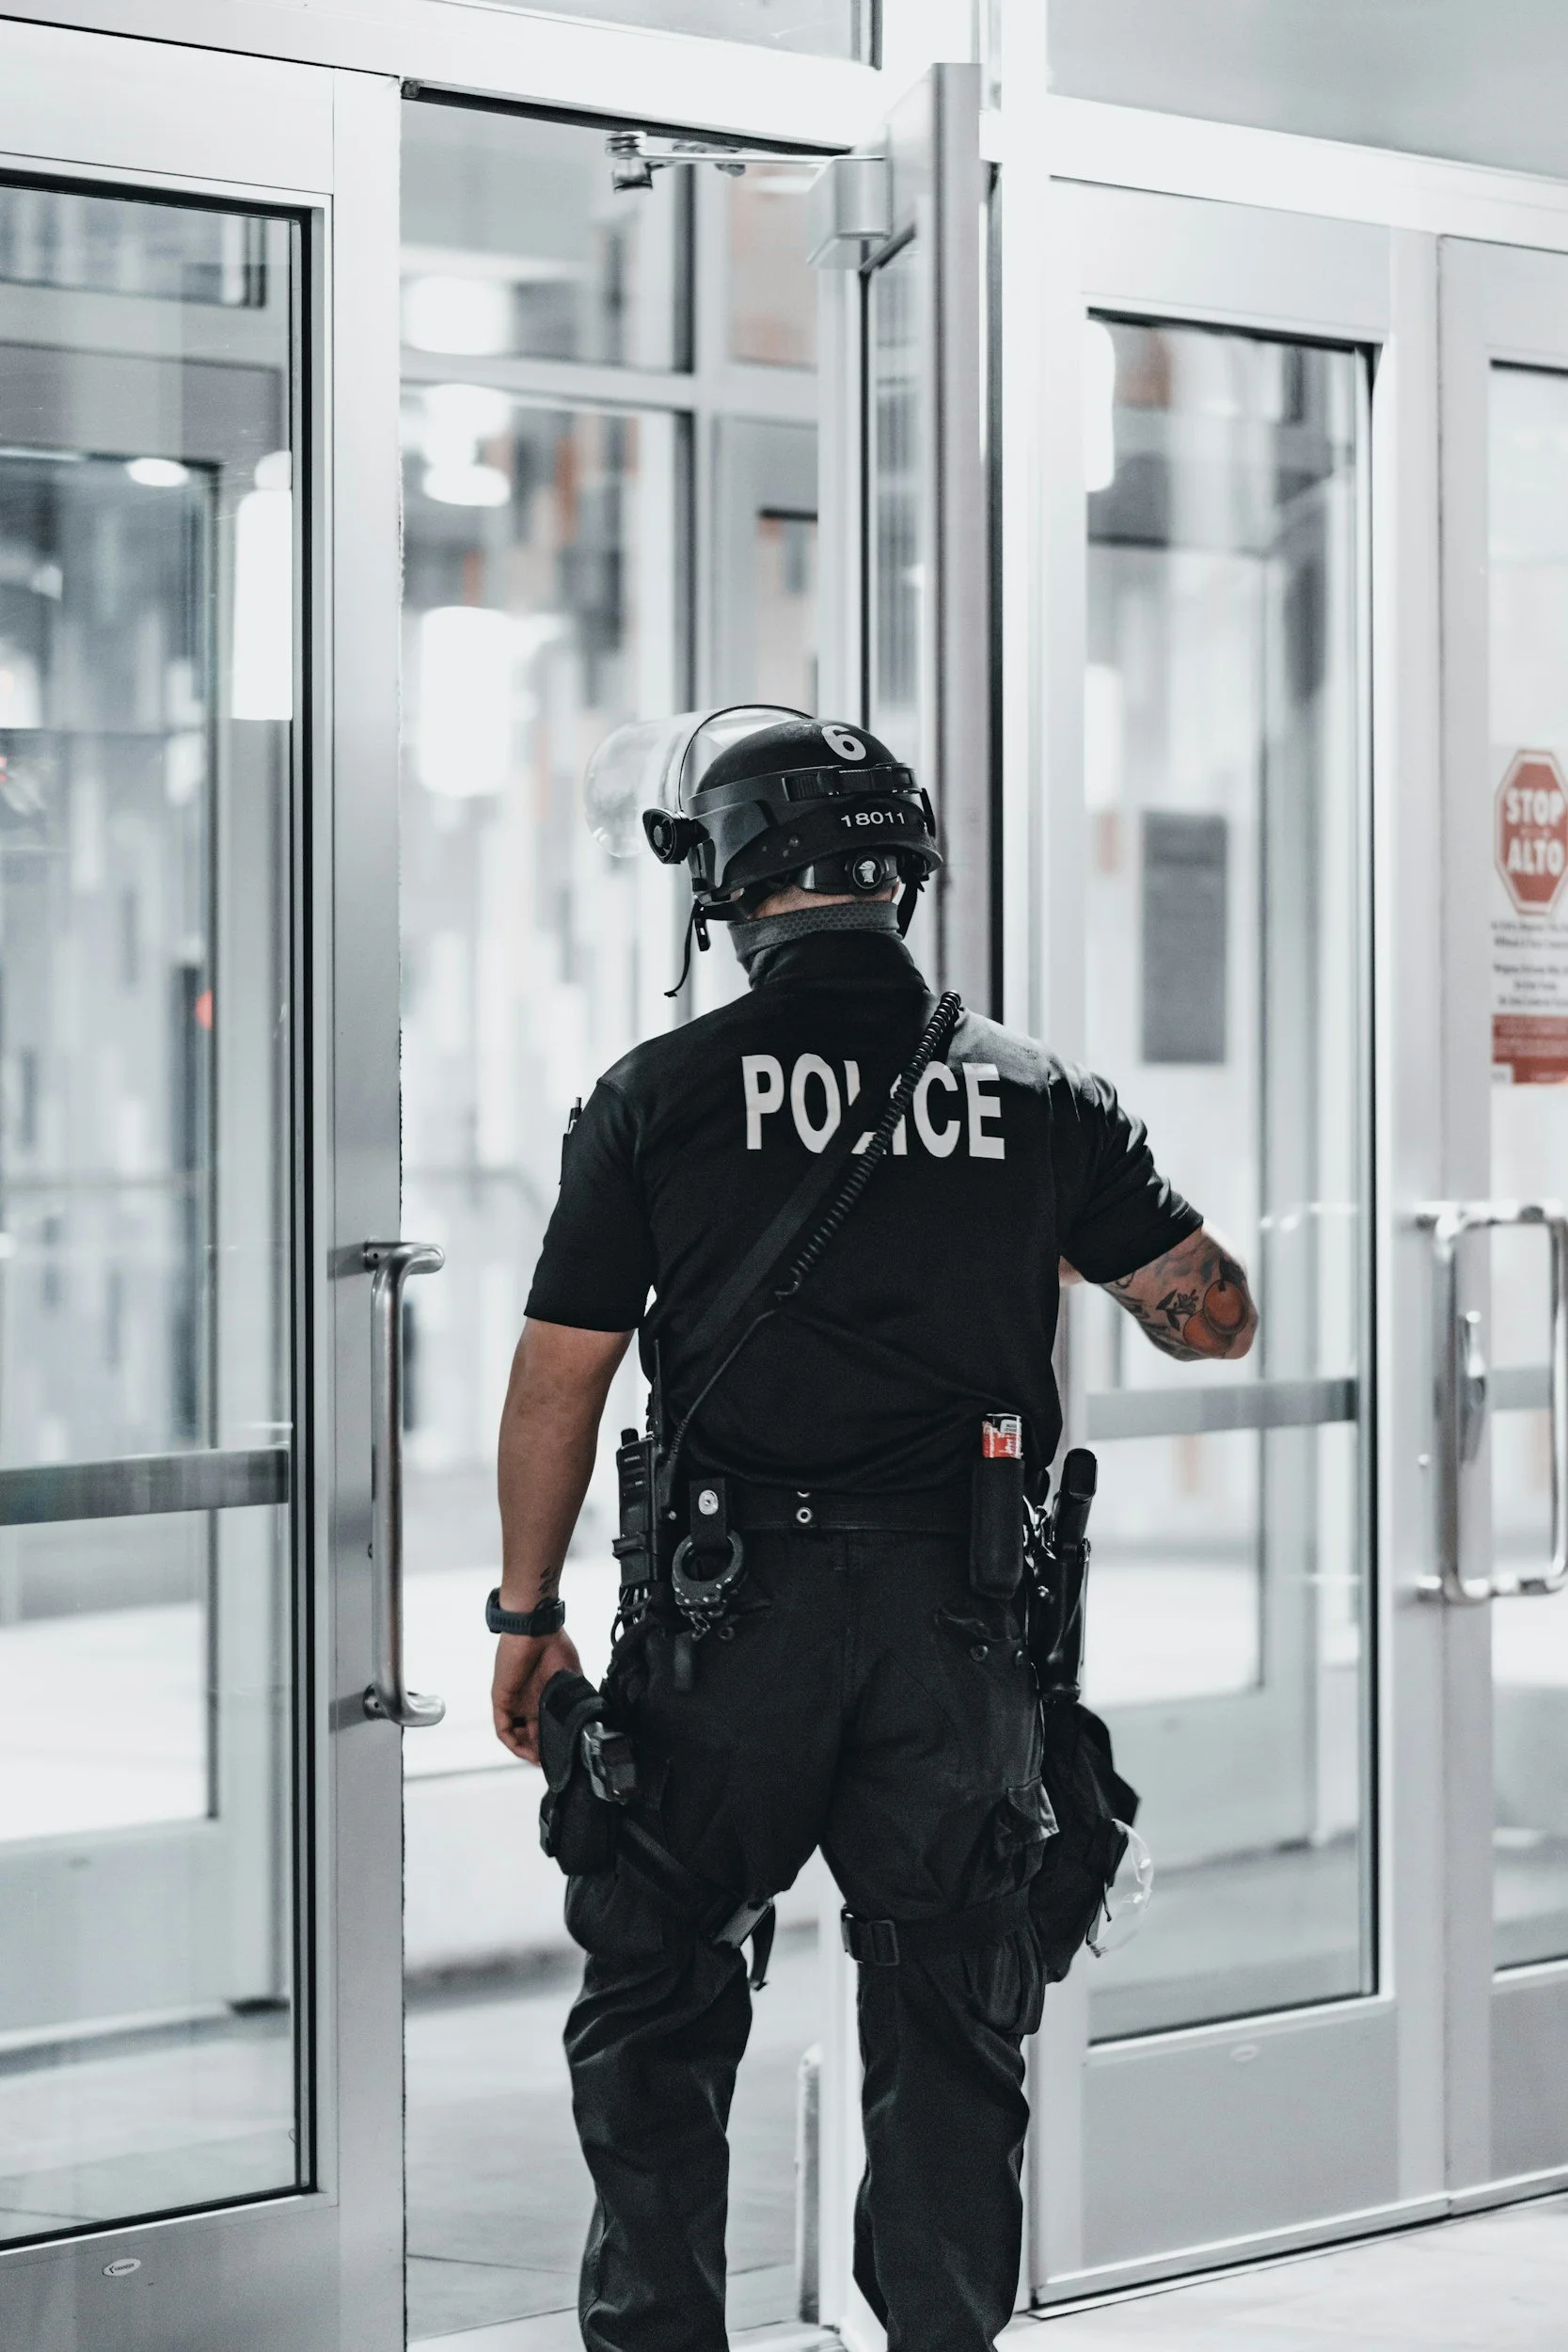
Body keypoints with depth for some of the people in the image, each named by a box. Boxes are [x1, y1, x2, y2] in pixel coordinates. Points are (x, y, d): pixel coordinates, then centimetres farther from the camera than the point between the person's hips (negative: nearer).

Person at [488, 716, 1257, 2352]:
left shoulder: (661, 1095, -4)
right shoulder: (1037, 1097, 2)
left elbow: (556, 1382, -2)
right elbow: (1217, 1320, 7)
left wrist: (527, 1616, 8)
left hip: (730, 1615, -2)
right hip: (959, 1629, 2)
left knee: (655, 2004, 12)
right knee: (949, 2032, 11)